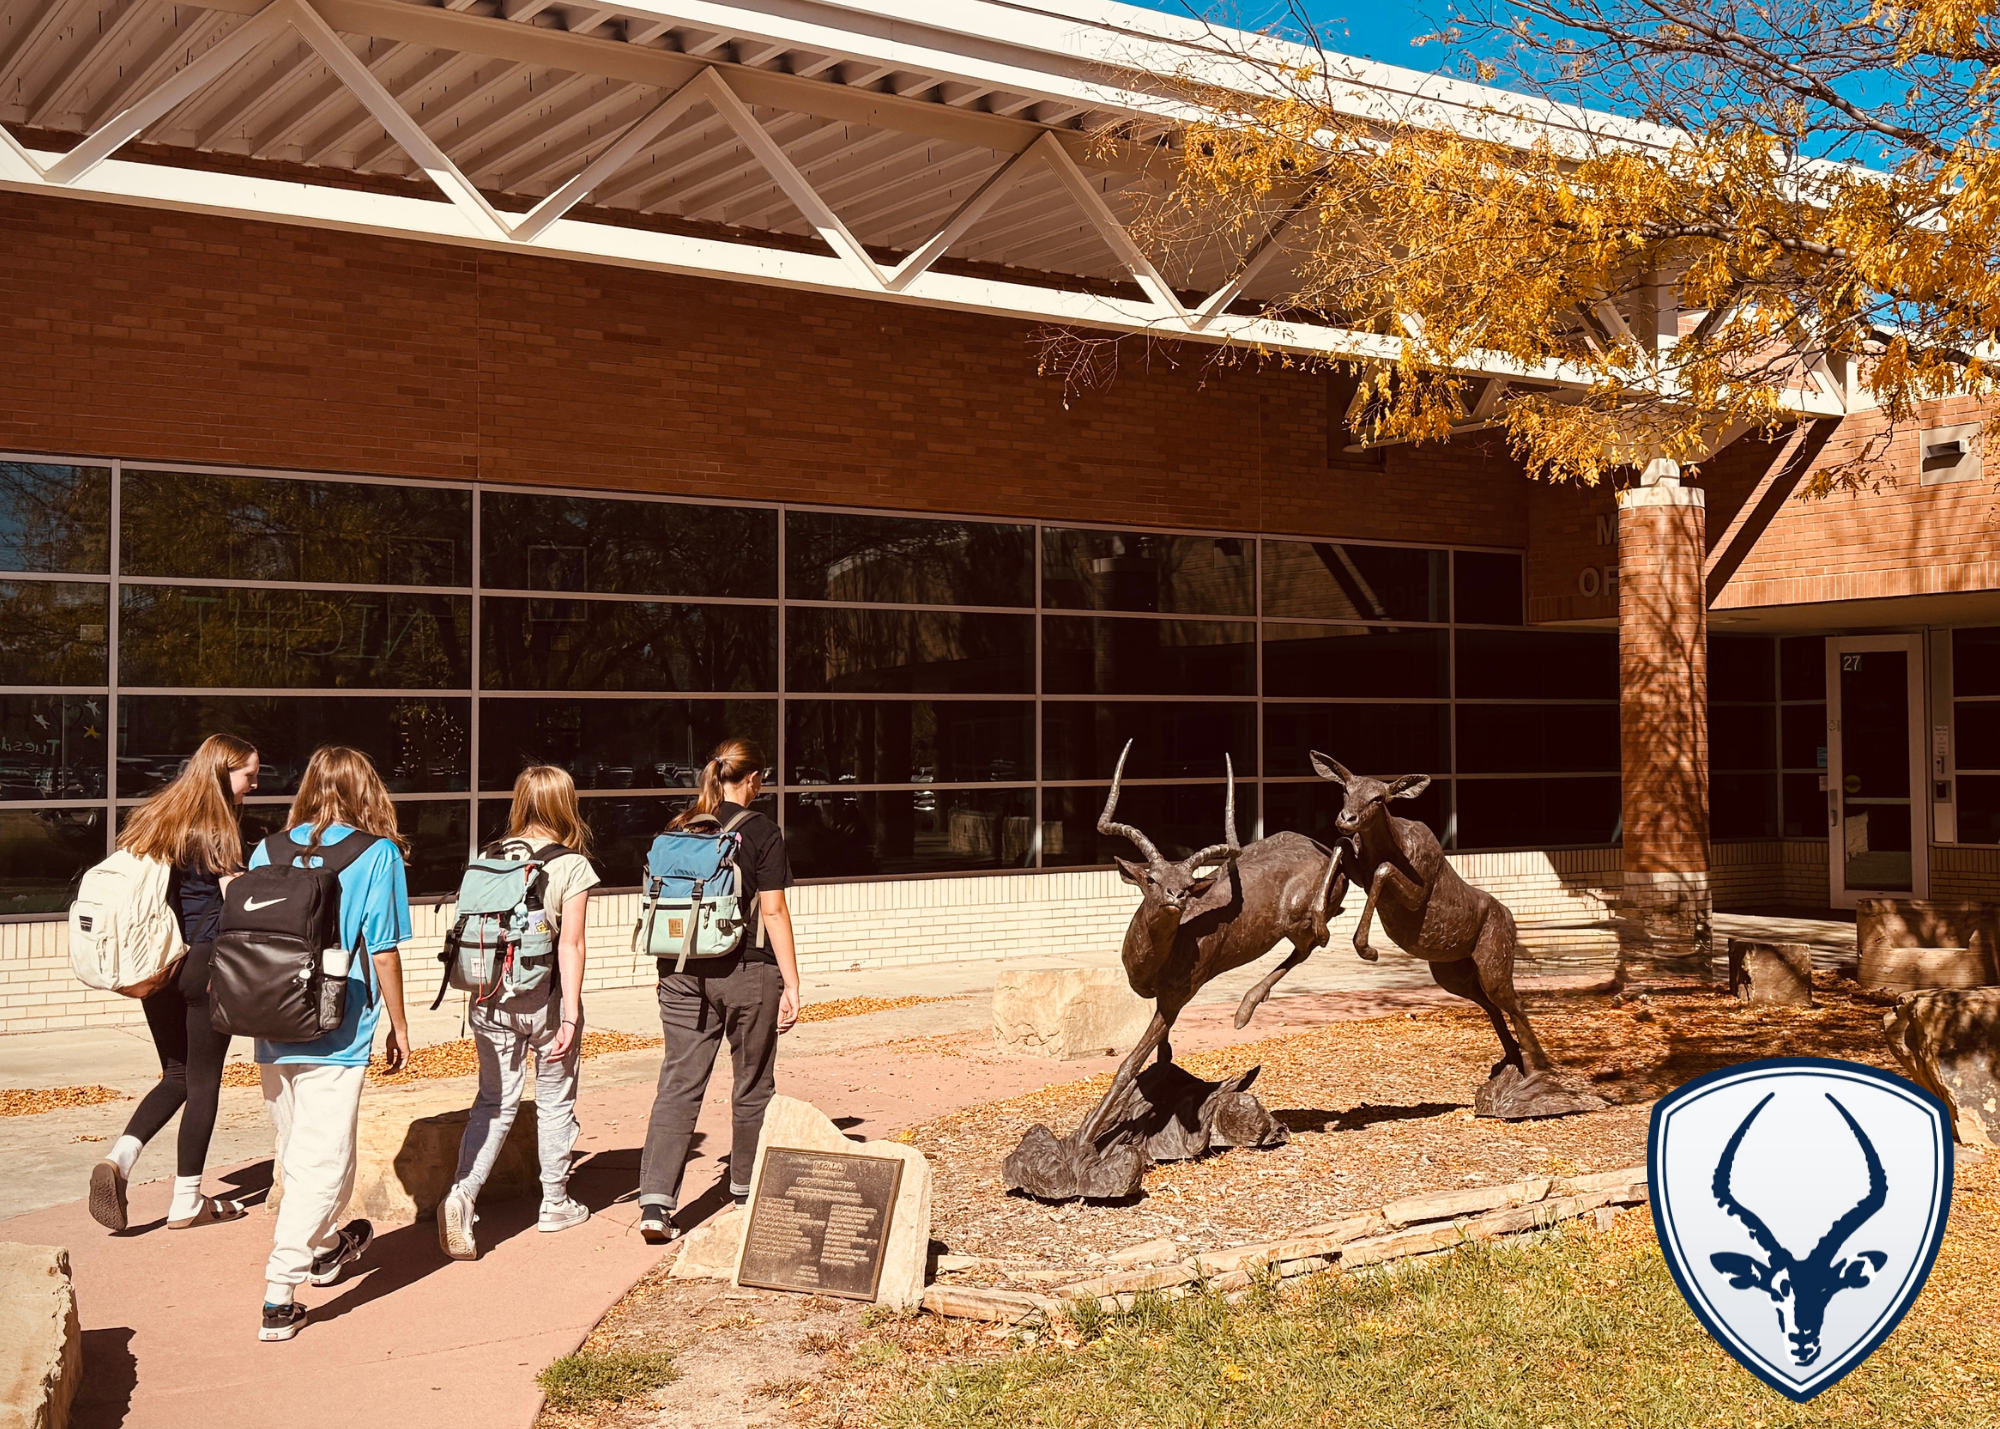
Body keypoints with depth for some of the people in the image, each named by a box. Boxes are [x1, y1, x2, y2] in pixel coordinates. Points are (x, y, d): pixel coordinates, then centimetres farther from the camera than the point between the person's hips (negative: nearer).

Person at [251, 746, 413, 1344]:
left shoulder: (267, 851, 4)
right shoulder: (377, 855, -8)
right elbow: (383, 953, -8)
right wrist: (399, 1027, 3)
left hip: (273, 1030, 5)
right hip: (335, 1033, -5)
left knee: (300, 1151, 22)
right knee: (319, 1163, 1)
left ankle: (325, 1247, 44)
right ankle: (279, 1297, -4)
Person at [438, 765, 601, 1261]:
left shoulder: (489, 858, 3)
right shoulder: (572, 864, -8)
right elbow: (570, 944, -12)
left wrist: (479, 996, 17)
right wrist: (570, 1015, -12)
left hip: (492, 996, 3)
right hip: (545, 997, -3)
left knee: (495, 1102, 11)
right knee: (554, 1102, 14)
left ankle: (461, 1194, -8)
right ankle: (555, 1203, 26)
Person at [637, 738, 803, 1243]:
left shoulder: (676, 830, 7)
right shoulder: (760, 831, -7)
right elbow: (773, 911, -10)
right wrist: (791, 984, -6)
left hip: (682, 973, 4)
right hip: (746, 973, -4)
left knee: (678, 1084, 3)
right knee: (752, 1085, 14)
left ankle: (655, 1201, -8)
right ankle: (747, 1190, 28)